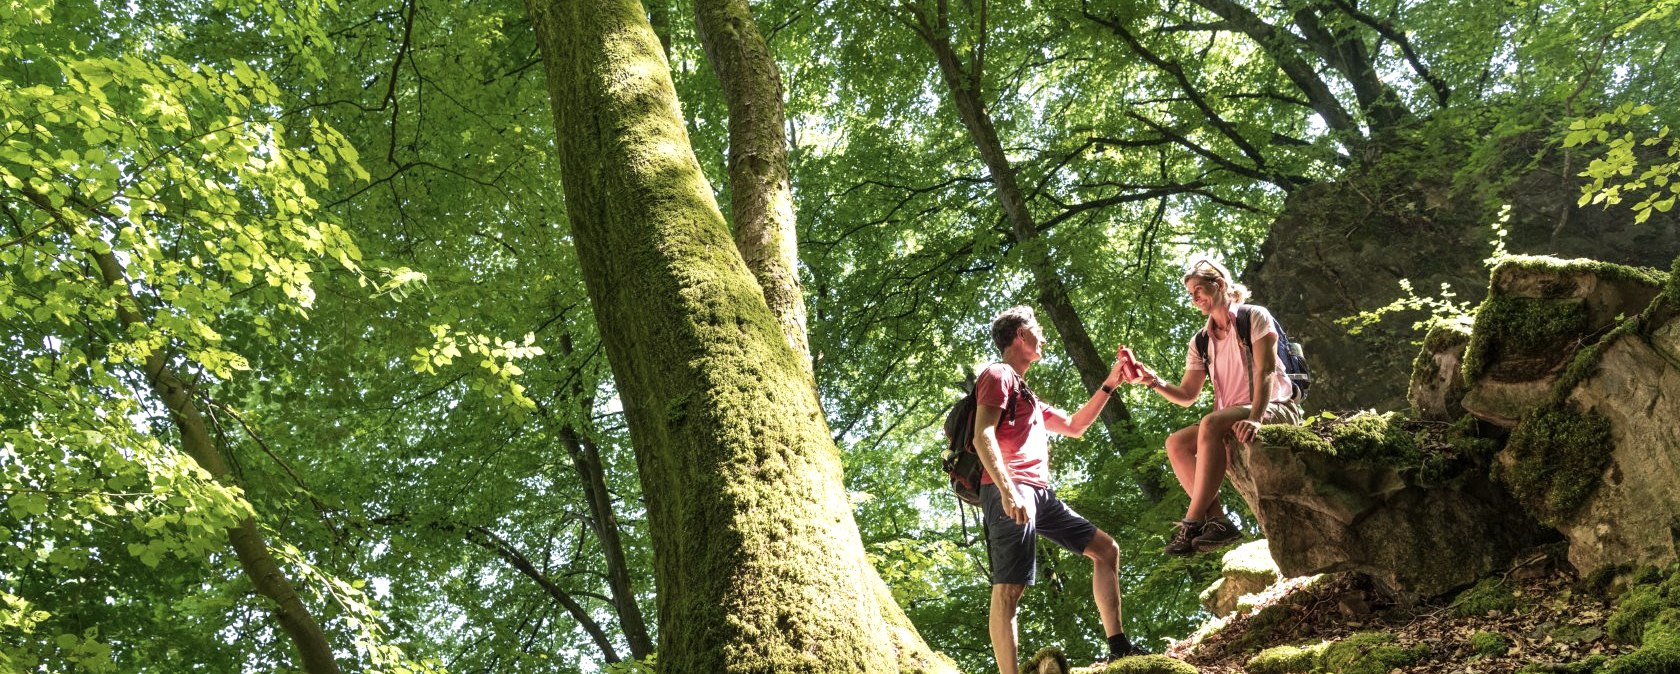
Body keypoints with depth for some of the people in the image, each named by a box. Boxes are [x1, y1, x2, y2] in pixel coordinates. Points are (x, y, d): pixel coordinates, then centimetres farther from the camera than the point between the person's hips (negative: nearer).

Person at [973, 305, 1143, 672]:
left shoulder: (1025, 393, 31)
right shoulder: (998, 374, 1)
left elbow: (1074, 427, 37)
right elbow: (982, 436, -13)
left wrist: (1109, 385, 33)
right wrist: (1007, 490, -26)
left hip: (1039, 493, 10)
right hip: (1011, 492, -10)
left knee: (1106, 549, 11)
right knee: (1009, 588, -16)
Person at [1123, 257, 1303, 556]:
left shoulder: (1254, 317, -2)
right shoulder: (1201, 343, 15)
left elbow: (1265, 372, -15)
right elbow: (1187, 395, 12)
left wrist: (1254, 418, -31)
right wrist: (1153, 381, -8)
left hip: (1275, 409, -7)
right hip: (1233, 419, 7)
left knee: (1211, 424, -34)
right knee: (1176, 444, -14)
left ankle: (1192, 523, -38)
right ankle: (1217, 520, -26)